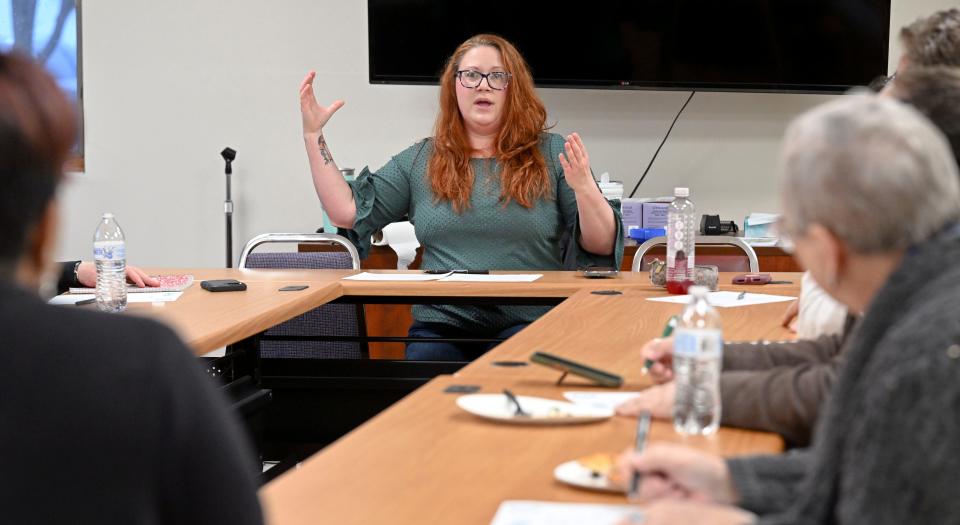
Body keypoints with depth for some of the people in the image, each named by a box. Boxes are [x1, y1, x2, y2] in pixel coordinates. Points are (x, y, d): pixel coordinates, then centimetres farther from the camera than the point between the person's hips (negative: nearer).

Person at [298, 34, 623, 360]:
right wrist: (313, 136, 6)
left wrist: (585, 189, -17)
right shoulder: (420, 161, 15)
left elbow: (603, 246, 2)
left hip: (529, 324, -1)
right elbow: (347, 213, 9)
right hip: (442, 325, 2)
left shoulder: (553, 154, 7)